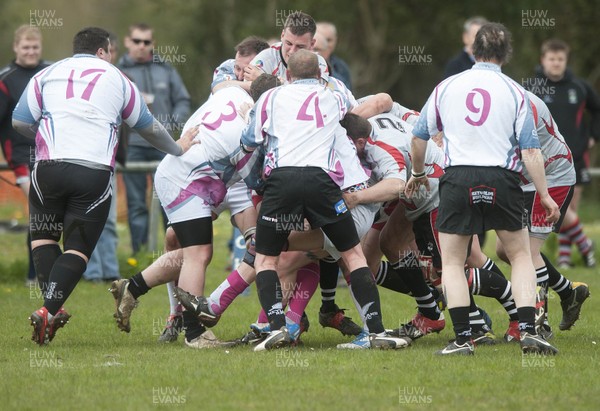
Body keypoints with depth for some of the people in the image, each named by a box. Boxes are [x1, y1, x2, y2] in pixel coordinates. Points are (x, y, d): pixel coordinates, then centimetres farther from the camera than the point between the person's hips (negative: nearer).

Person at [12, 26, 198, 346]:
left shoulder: (47, 74, 13)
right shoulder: (117, 79, 16)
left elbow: (20, 121, 7)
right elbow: (148, 127, 26)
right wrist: (177, 149, 43)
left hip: (50, 167, 0)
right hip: (96, 173, 0)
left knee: (43, 236, 18)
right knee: (78, 248, 4)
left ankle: (54, 308, 4)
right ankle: (49, 311, -12)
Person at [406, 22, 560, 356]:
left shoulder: (447, 87, 7)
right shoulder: (514, 92, 2)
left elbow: (419, 138, 14)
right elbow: (530, 151, -2)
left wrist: (417, 173, 31)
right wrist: (545, 195, 5)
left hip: (457, 179, 0)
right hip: (502, 180, 0)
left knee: (452, 263, 10)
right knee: (521, 256, 14)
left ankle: (462, 338, 0)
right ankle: (528, 331, 1)